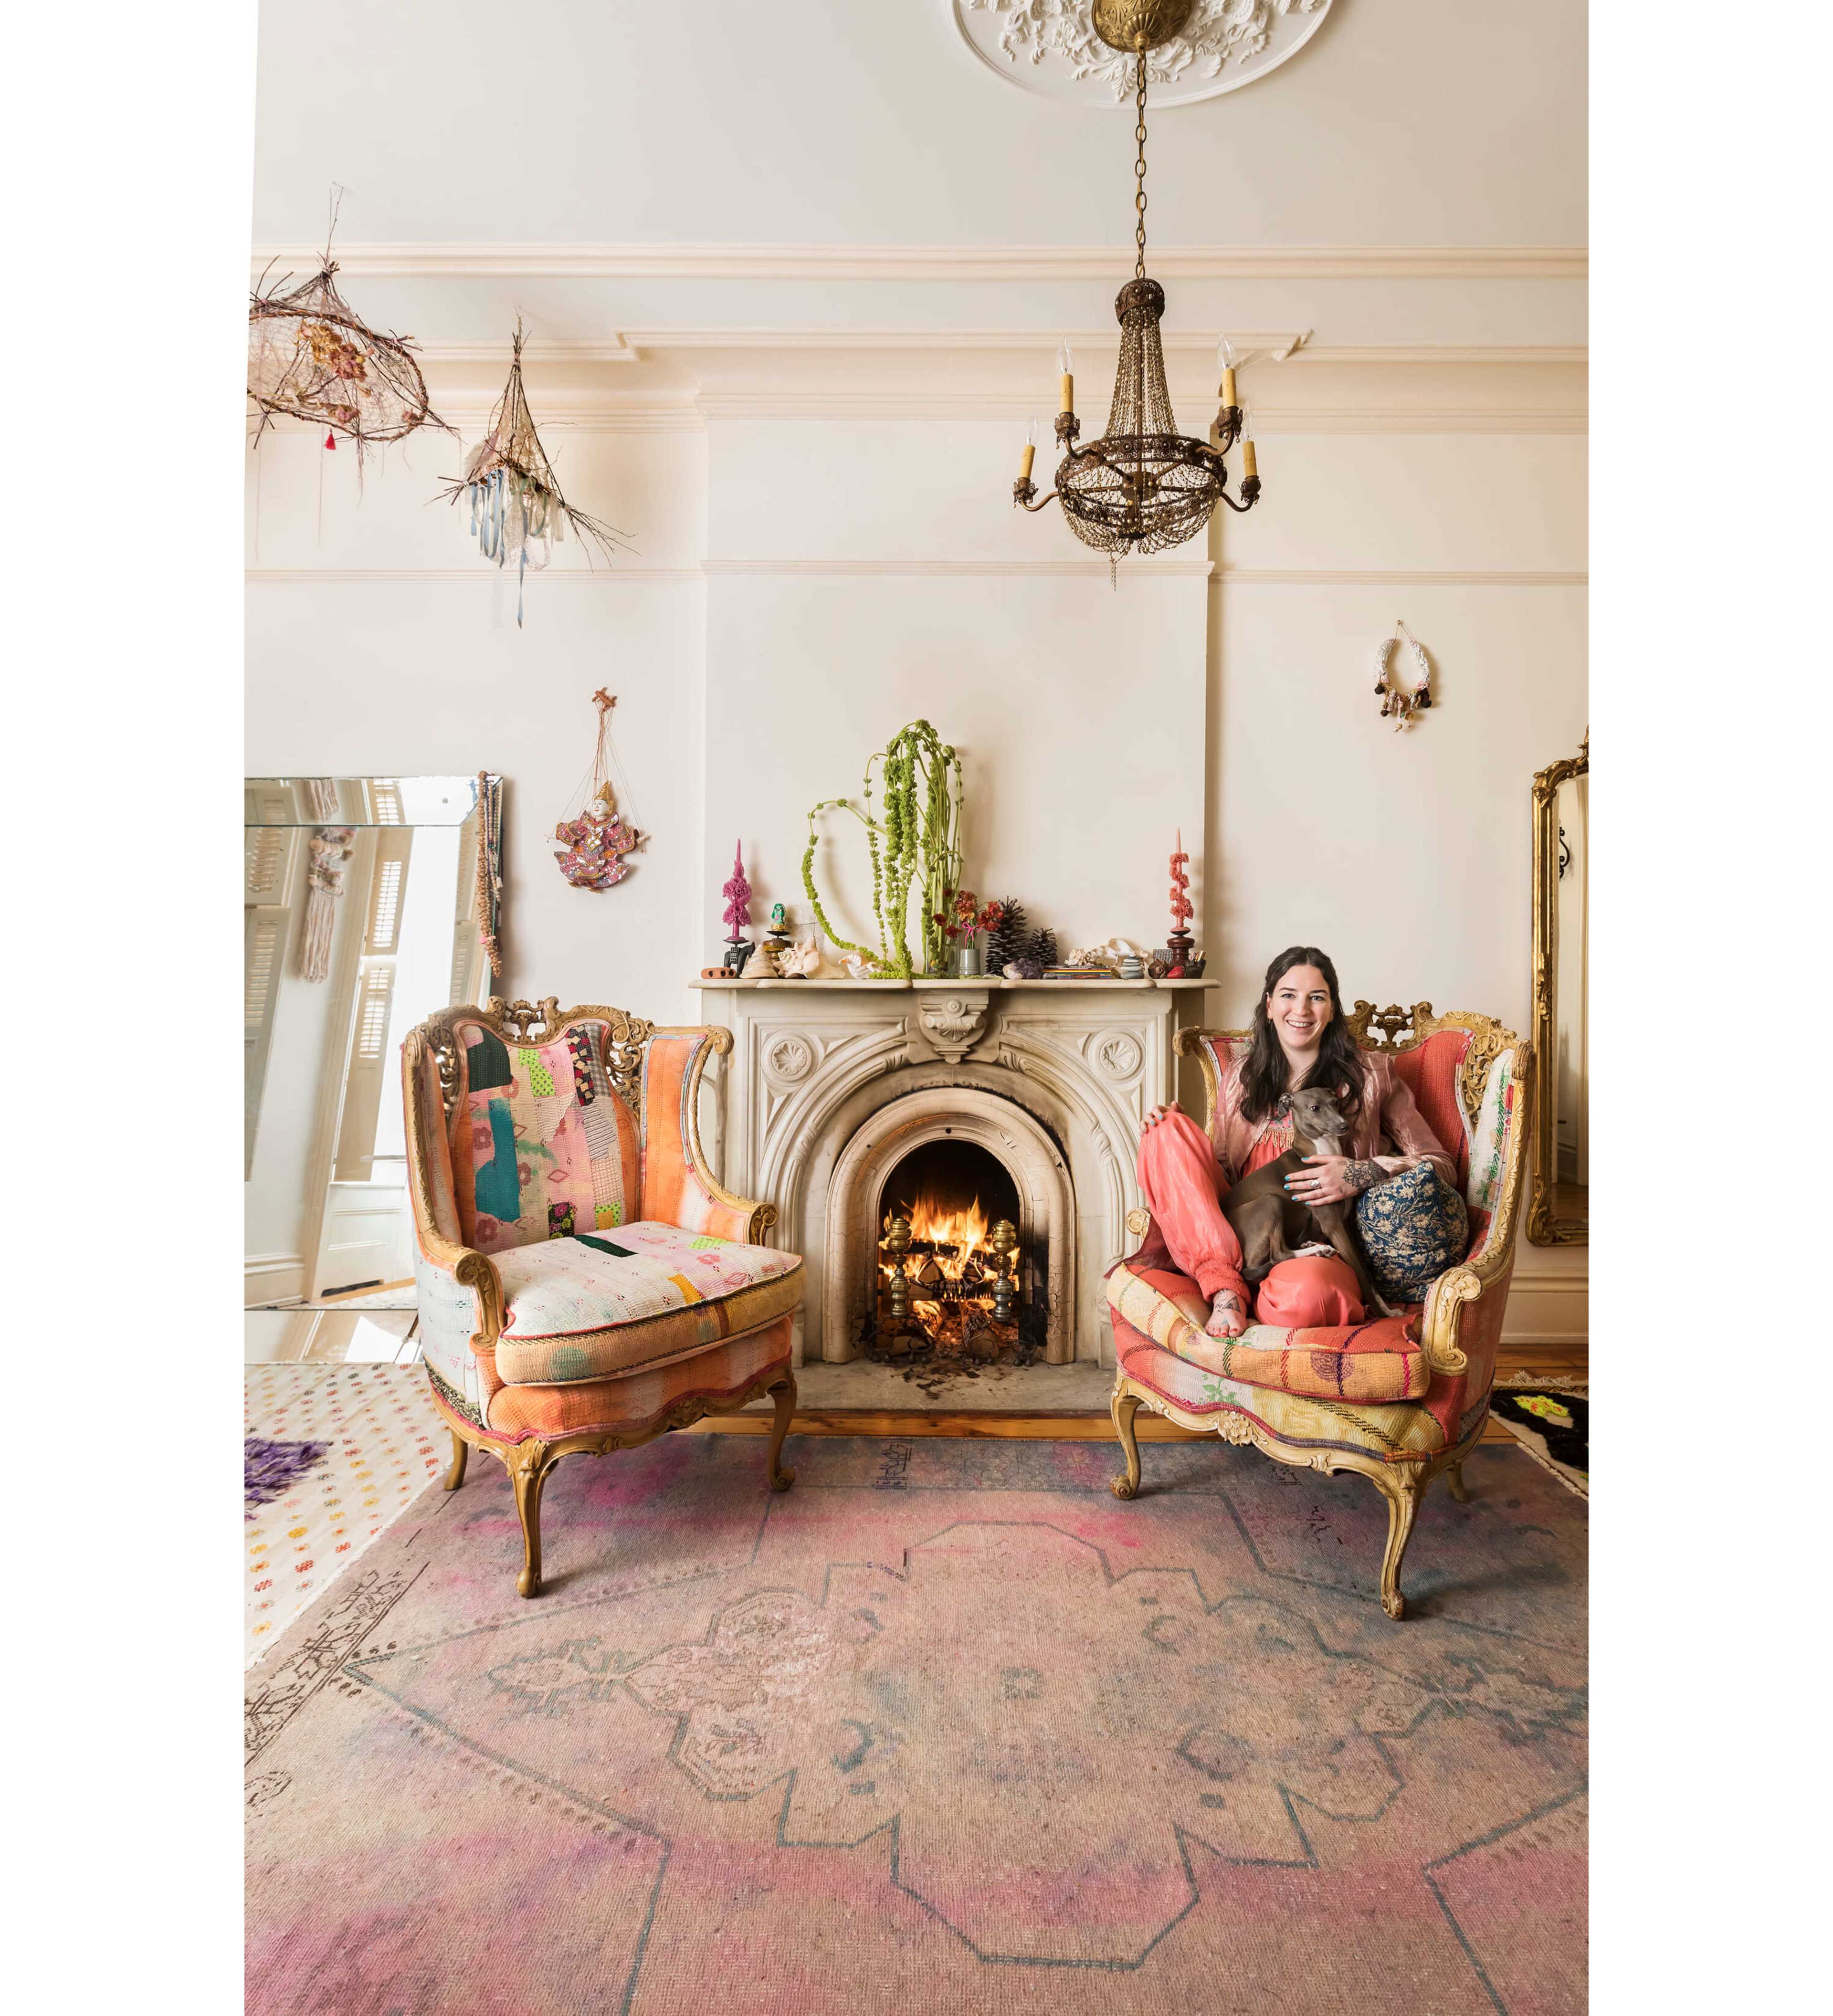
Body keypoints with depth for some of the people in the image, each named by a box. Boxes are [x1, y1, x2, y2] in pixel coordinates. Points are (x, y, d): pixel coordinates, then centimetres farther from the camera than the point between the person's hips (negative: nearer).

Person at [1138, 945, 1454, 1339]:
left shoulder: (1370, 1073, 9)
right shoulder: (1239, 1077, 16)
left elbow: (1442, 1167, 7)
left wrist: (1366, 1173, -13)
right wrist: (1174, 1131, -1)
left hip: (1319, 1251, -4)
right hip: (1233, 1242, 4)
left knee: (1305, 1292, -43)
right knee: (1169, 1132, -20)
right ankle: (1225, 1290, -23)